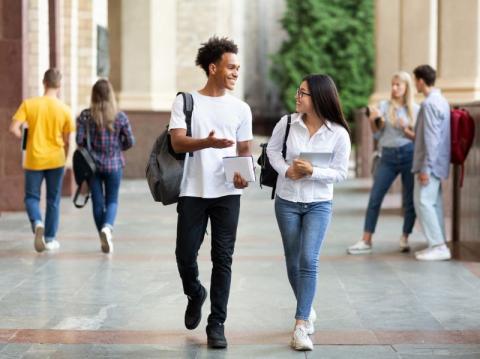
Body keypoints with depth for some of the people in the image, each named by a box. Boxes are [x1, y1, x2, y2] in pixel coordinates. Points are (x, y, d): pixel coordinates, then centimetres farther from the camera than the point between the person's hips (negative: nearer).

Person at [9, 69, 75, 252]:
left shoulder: (28, 104, -6)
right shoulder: (65, 110, -4)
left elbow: (14, 128, -11)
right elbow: (66, 141, 0)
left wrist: (25, 139, 8)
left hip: (34, 159, 0)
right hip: (55, 160, 0)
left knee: (32, 197, 12)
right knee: (53, 201, 12)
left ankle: (37, 223, -16)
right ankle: (50, 239, 16)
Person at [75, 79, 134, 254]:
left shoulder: (85, 116, -5)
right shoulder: (120, 117, -5)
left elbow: (79, 140, -8)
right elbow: (130, 141, -2)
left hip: (93, 164, 1)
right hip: (114, 164, 0)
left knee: (98, 201, 11)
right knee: (112, 200, 11)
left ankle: (104, 239, 15)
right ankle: (107, 226, -18)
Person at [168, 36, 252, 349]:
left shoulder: (241, 109, 9)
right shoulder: (186, 101, 1)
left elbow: (245, 149, 13)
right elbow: (177, 142, -9)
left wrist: (244, 172, -10)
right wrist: (207, 142, -29)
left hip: (227, 193, 2)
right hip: (193, 192, -1)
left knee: (223, 259, 0)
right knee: (185, 253, 1)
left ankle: (217, 324, 8)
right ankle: (195, 295, 33)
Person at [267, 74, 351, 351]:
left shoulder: (339, 134, -12)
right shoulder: (287, 123, -8)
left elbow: (341, 172, -7)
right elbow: (273, 150, 6)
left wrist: (312, 172, -22)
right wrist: (286, 171, -12)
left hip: (319, 204, -2)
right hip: (287, 201, 2)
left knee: (309, 261, -14)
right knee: (293, 262, 12)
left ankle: (301, 326, -13)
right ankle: (307, 310, 35)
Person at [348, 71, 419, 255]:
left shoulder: (416, 109, 5)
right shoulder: (384, 106, 6)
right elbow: (377, 134, 6)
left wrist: (407, 131, -12)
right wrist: (372, 121, -12)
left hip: (409, 155, -1)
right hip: (388, 157, 1)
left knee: (410, 200, 3)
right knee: (374, 198, -2)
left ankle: (404, 239, 17)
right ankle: (366, 241, 2)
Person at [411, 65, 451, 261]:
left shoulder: (429, 104, -17)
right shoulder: (441, 101, 14)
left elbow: (431, 139, -21)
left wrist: (425, 168, -20)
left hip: (430, 163, -10)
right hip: (439, 163, 10)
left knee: (423, 201, -8)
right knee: (434, 202, 12)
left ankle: (438, 246, -9)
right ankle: (439, 244, 14)